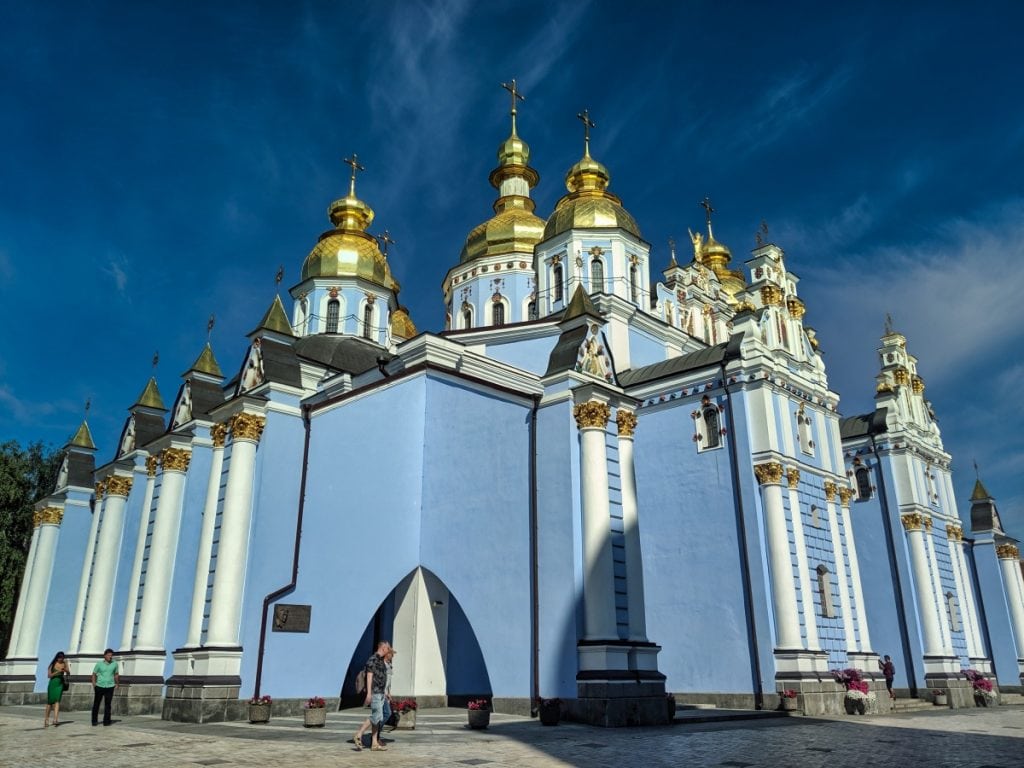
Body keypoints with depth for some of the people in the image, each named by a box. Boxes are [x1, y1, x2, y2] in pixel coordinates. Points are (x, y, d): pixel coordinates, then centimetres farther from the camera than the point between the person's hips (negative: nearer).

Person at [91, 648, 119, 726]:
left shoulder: (114, 664, 3)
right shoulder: (99, 664, -1)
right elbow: (94, 674, 8)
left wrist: (116, 683, 14)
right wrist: (94, 684, -1)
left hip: (110, 687, 0)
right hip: (99, 686, 0)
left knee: (107, 704, -1)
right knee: (96, 704, 6)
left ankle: (106, 721, 4)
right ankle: (94, 721, 18)